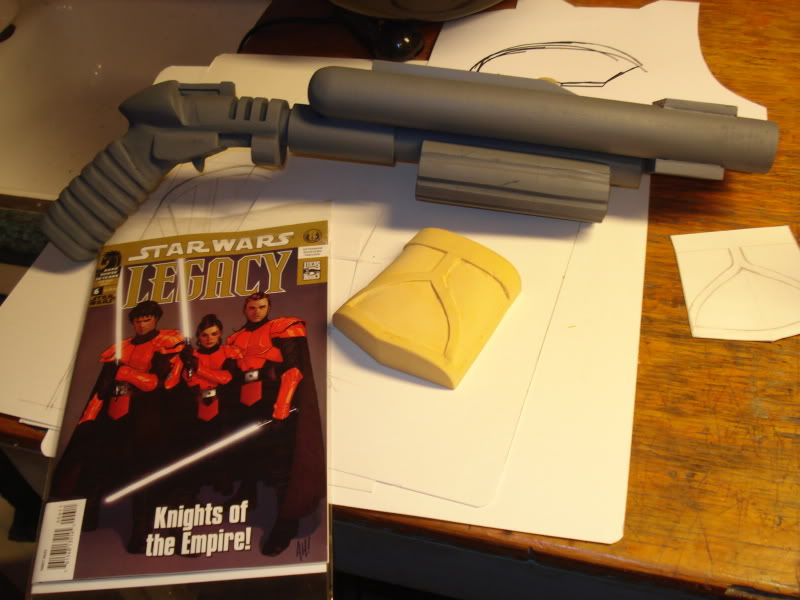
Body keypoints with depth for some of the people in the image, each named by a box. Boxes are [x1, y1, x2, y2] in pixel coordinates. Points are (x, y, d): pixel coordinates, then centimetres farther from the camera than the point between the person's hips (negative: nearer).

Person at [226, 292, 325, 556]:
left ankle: (286, 524, 0)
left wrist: (281, 406, -18)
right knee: (249, 459, 20)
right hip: (246, 408, 6)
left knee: (281, 466, -7)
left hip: (276, 405, -6)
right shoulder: (237, 339, 18)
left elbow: (293, 369, -10)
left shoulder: (281, 330, -2)